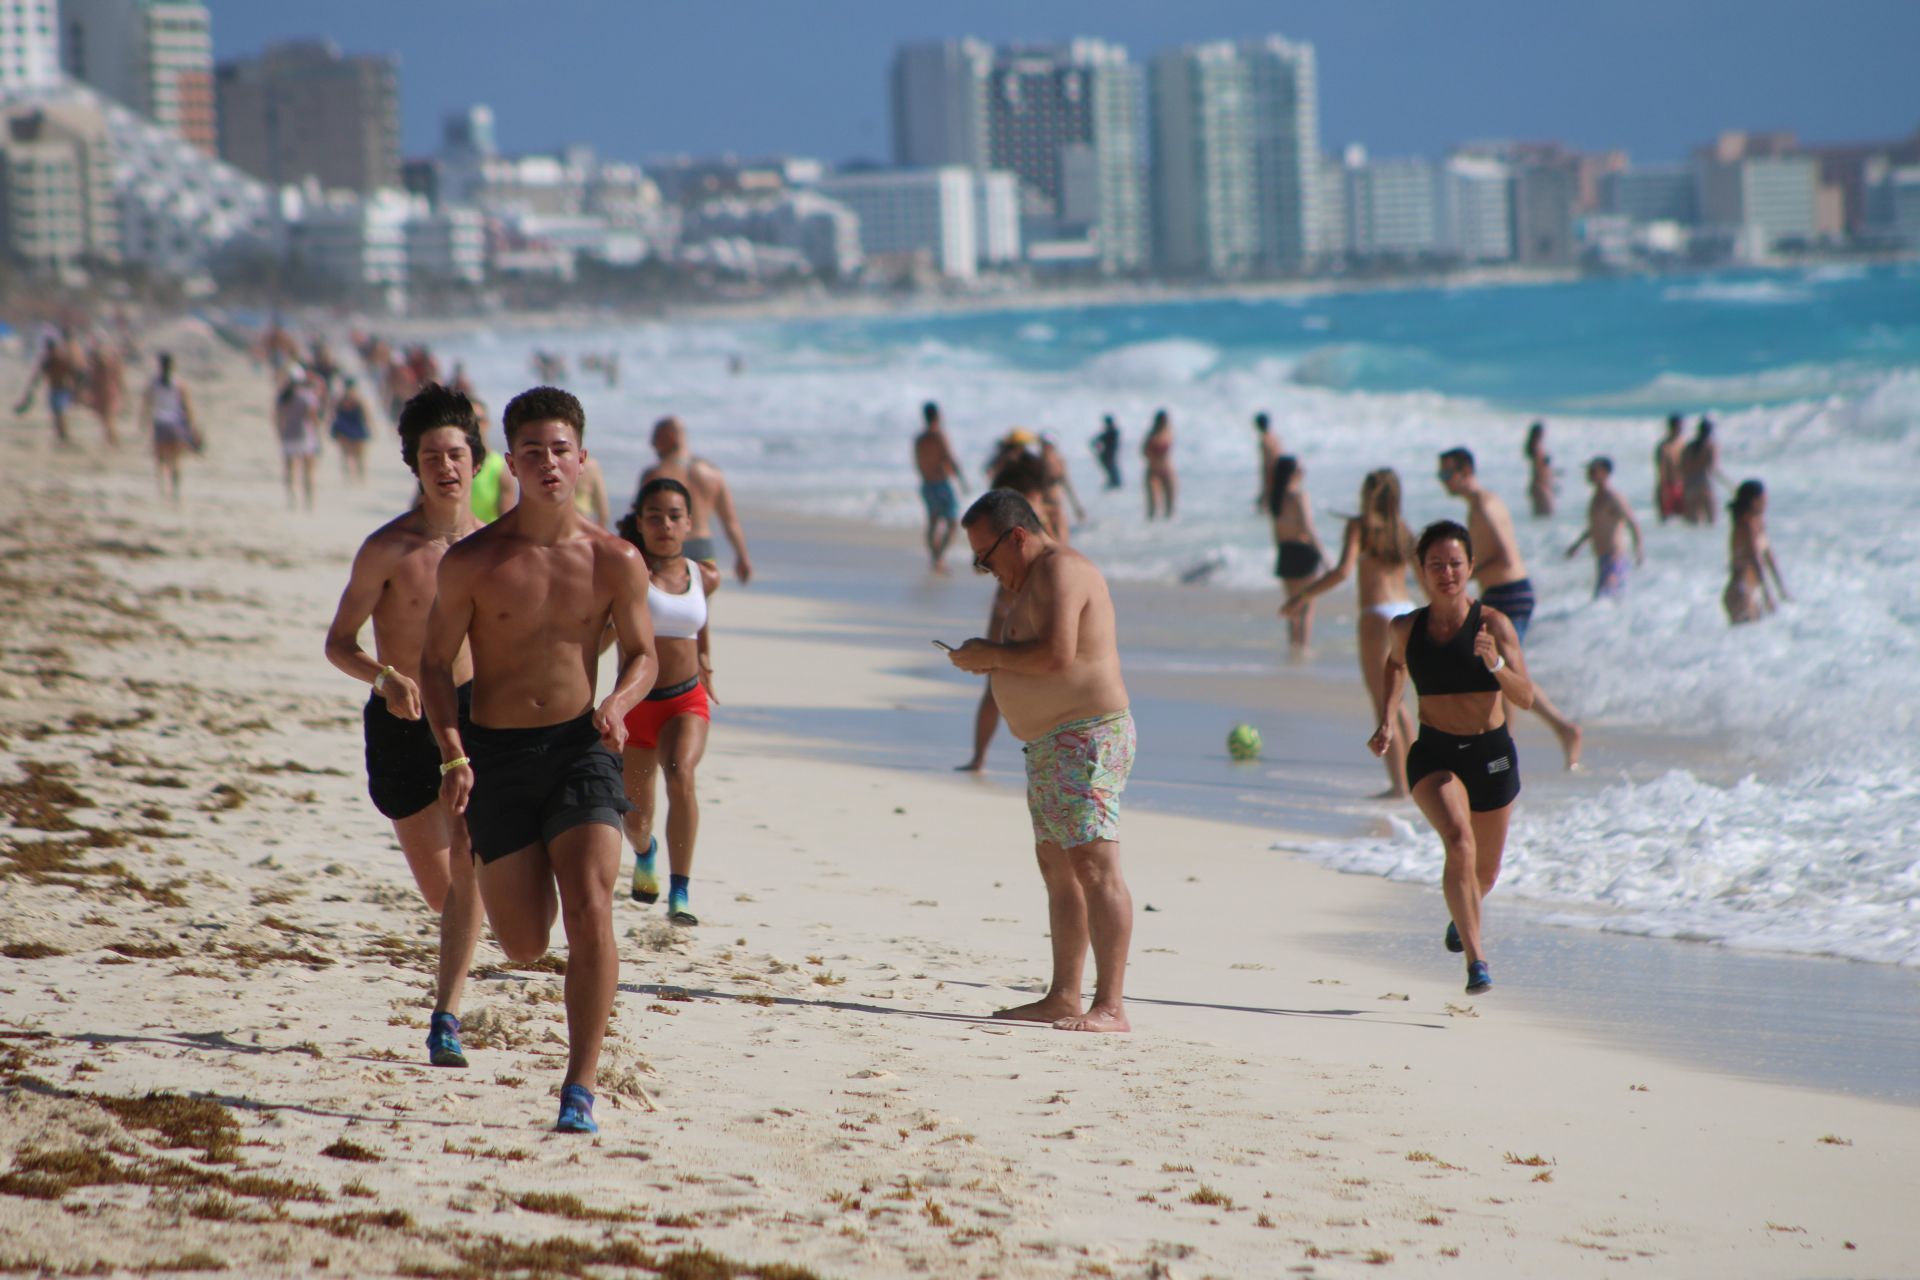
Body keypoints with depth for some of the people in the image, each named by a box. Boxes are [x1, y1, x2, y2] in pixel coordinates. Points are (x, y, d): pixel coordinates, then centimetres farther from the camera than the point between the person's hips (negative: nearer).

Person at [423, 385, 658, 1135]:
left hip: (581, 746, 0)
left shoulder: (615, 561, -3)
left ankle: (581, 1090, -11)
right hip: (496, 751, 0)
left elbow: (643, 654, 9)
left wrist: (619, 702, -13)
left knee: (589, 912, -18)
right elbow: (436, 662, 0)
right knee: (524, 945, 5)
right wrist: (453, 754, -14)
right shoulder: (472, 561, -7)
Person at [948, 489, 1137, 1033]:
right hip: (1051, 744, 12)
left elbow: (1057, 654, -25)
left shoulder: (1060, 570, -13)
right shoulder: (1036, 579, 21)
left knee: (1094, 866, -14)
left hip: (1086, 739, -12)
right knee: (1058, 868, 13)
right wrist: (991, 659, 9)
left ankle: (1110, 1007, -18)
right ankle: (1063, 997, 17)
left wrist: (990, 654, -13)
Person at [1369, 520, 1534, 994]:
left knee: (1485, 872, 17)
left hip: (1490, 754, 0)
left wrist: (1495, 663, -30)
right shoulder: (1407, 629, -2)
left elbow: (1525, 698, -13)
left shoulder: (1493, 624, -10)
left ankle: (1460, 915, 53)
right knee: (1459, 842, -29)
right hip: (1433, 754, 0)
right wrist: (1386, 719, 11)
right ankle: (1476, 956, -28)